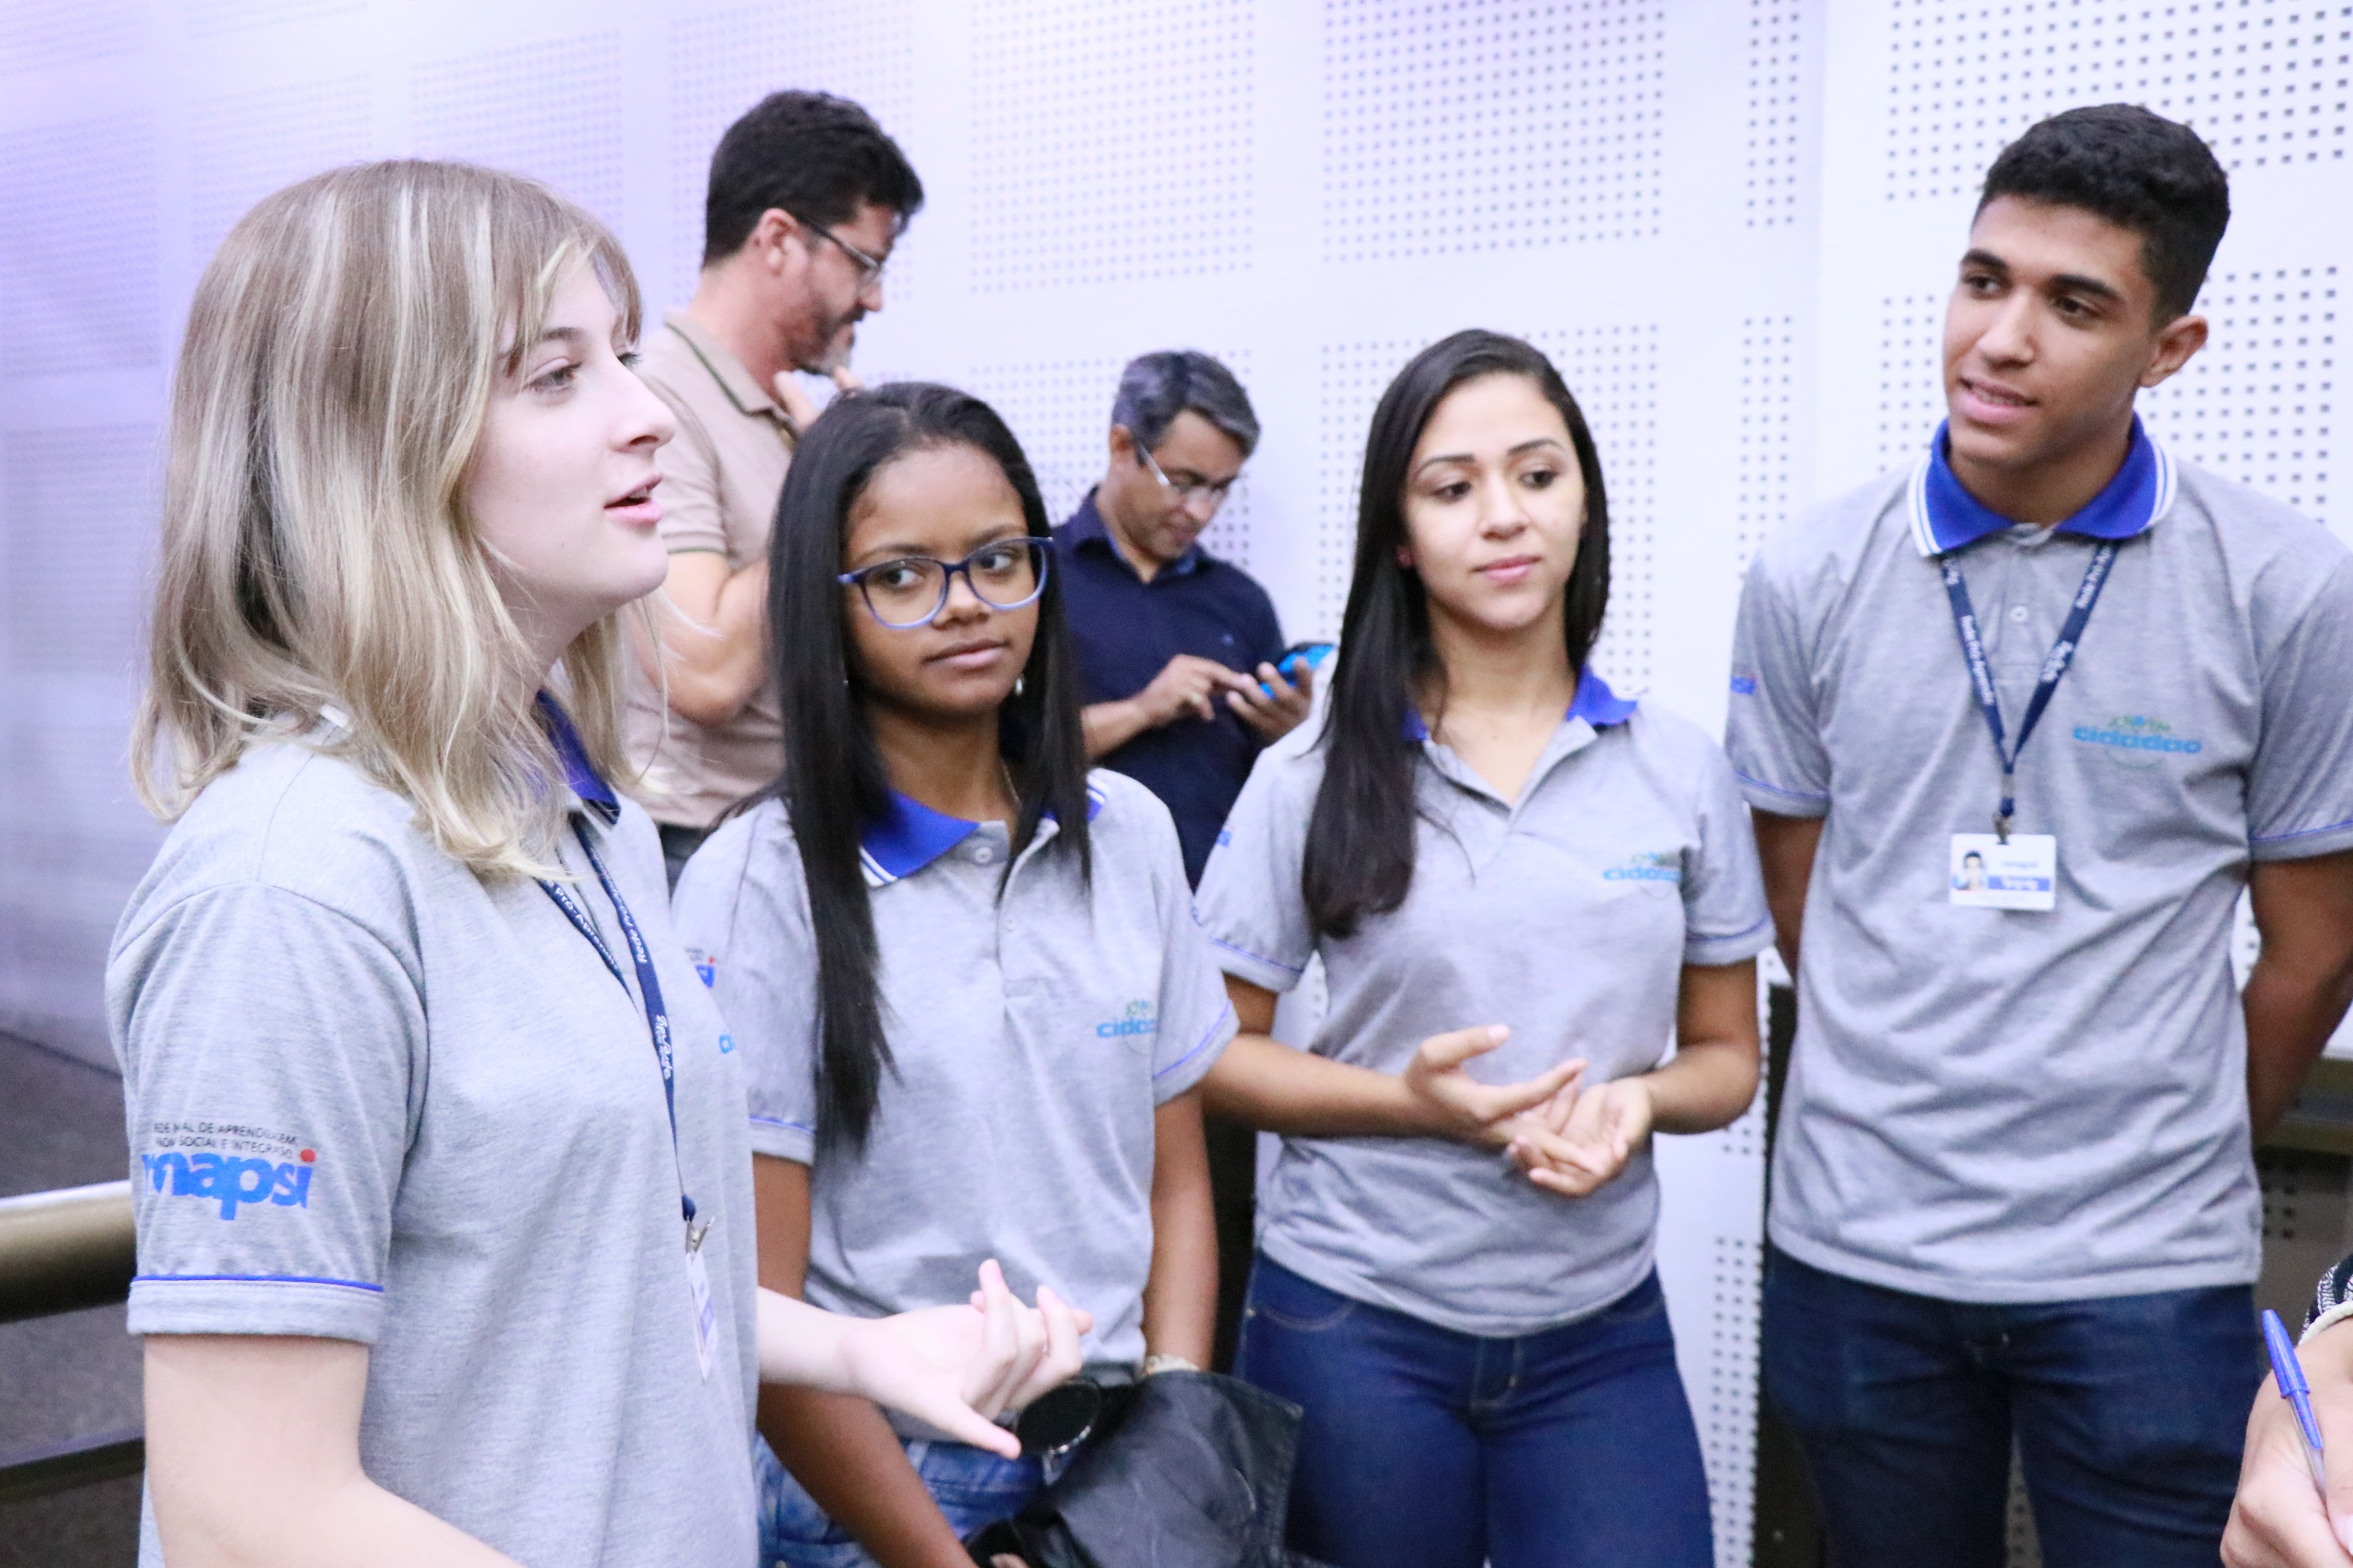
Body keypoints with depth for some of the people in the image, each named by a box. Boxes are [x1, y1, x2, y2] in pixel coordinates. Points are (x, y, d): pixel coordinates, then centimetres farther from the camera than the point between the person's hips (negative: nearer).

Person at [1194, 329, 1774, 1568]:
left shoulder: (1681, 771, 0)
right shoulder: (1311, 780, -5)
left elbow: (1726, 1055, 8)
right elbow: (1211, 1051, -1)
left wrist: (1637, 1104, -15)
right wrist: (1412, 1101, -17)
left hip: (1603, 1332, 2)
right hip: (1352, 1323, -1)